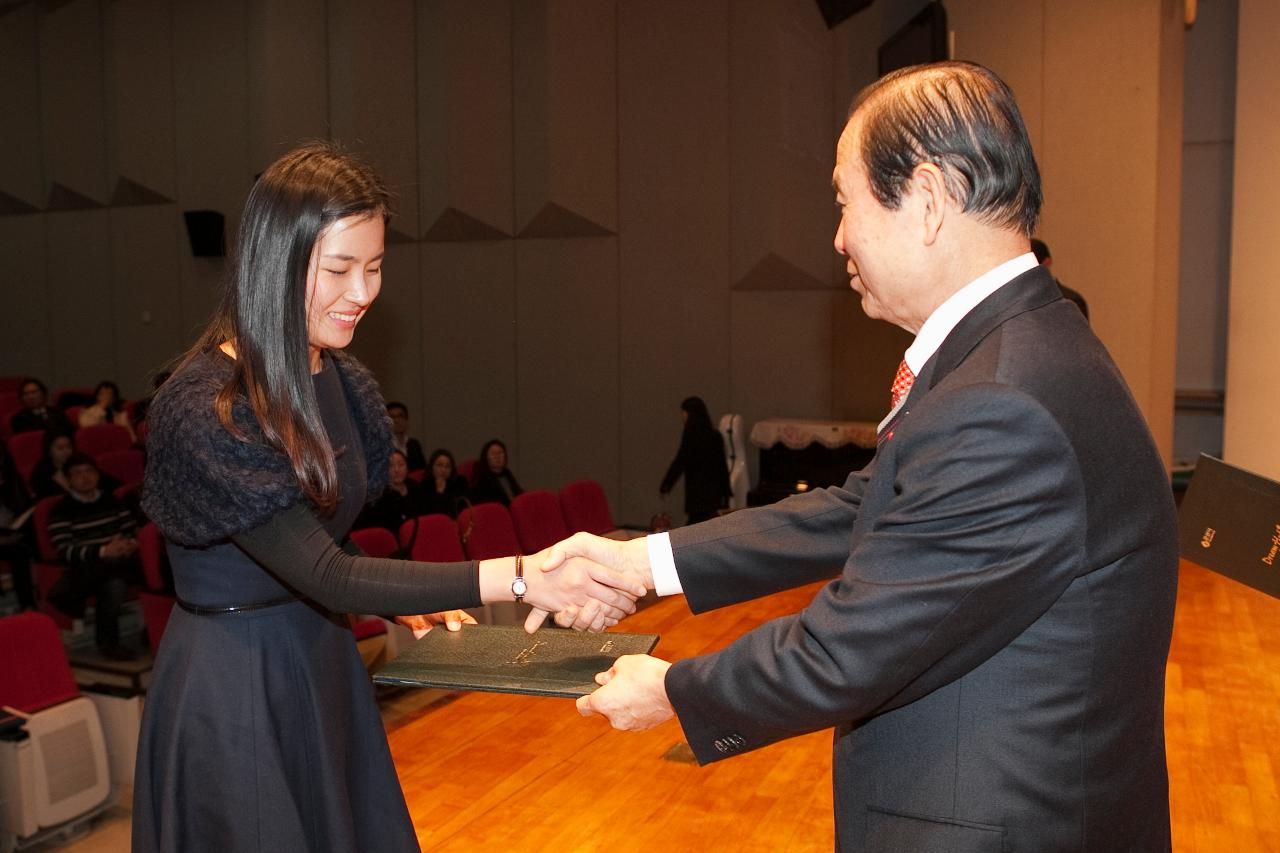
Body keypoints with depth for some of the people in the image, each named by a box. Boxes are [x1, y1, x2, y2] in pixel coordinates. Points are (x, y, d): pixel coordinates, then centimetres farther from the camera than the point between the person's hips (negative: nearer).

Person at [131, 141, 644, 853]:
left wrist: (399, 603, -3)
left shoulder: (337, 380, 1)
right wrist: (520, 579, -33)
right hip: (231, 684, -7)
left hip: (323, 662, 7)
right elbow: (322, 573, -27)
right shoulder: (204, 409, -24)